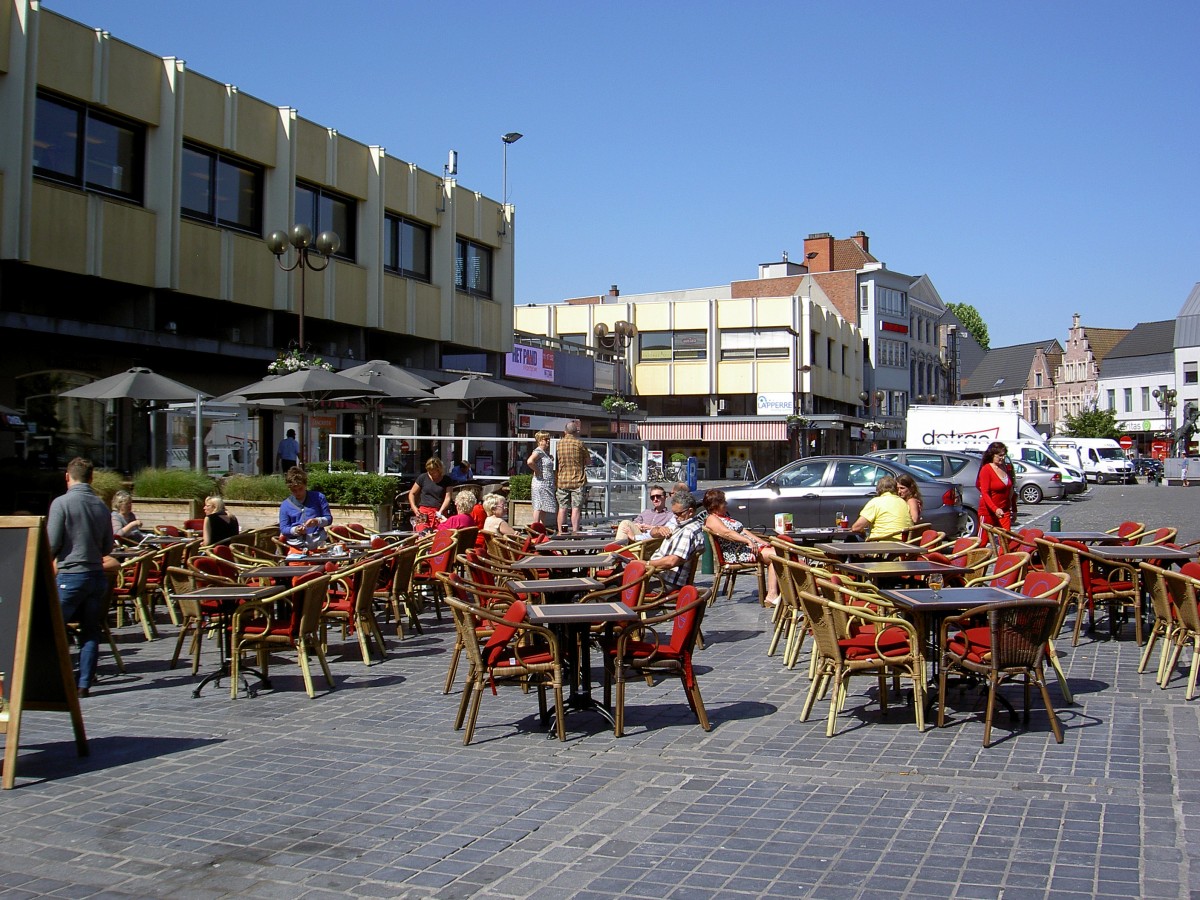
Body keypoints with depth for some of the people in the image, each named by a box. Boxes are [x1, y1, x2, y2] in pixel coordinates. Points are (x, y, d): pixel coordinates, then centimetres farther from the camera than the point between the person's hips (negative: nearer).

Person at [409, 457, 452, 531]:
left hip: (439, 513, 0)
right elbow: (412, 494, 14)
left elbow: (447, 497, -1)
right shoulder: (423, 477, 9)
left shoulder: (446, 480, 8)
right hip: (424, 512, 0)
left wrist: (440, 511, -16)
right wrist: (414, 508, -2)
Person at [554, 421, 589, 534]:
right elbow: (587, 461, 4)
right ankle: (575, 532, -6)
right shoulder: (579, 444, -6)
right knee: (576, 508, -3)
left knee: (562, 508, 7)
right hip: (578, 481, -3)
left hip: (562, 481, 3)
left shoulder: (558, 443, 3)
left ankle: (560, 532, 9)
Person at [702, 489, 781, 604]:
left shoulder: (726, 515, 23)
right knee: (774, 556, -20)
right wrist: (748, 541, -32)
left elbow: (743, 530, 20)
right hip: (736, 553, -10)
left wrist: (762, 541, 10)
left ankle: (772, 594, -20)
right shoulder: (711, 519, -7)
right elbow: (728, 533, -22)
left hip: (751, 545, 10)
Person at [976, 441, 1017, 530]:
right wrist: (995, 509, -31)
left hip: (1005, 511, 6)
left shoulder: (1007, 468, 9)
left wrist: (1014, 510, 18)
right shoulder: (986, 469, -11)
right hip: (988, 511, -6)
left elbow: (1011, 492, 17)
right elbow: (984, 493, -18)